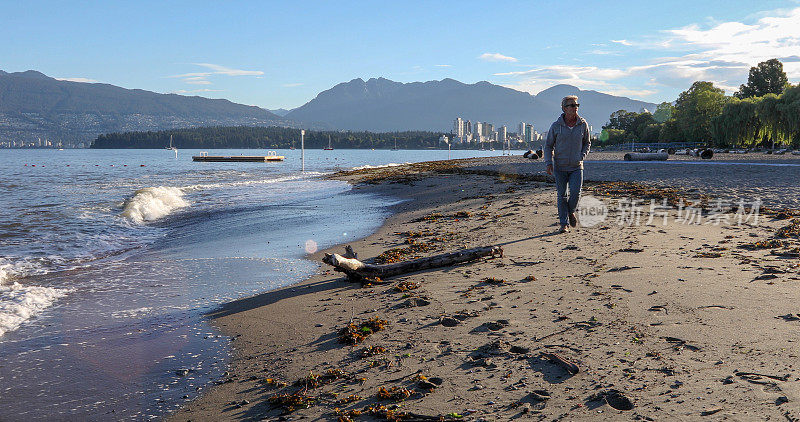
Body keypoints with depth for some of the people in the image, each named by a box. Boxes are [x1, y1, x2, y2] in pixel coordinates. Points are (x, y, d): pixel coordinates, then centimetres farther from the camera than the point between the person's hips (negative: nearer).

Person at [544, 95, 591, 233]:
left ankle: (571, 212, 19)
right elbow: (548, 146, 5)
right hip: (560, 166, -1)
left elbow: (587, 143, 14)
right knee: (561, 195, 2)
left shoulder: (583, 124, 1)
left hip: (576, 166, 1)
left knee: (576, 192, -12)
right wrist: (548, 163, -7)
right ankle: (563, 223, 13)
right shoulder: (556, 126, -3)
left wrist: (582, 156, -3)